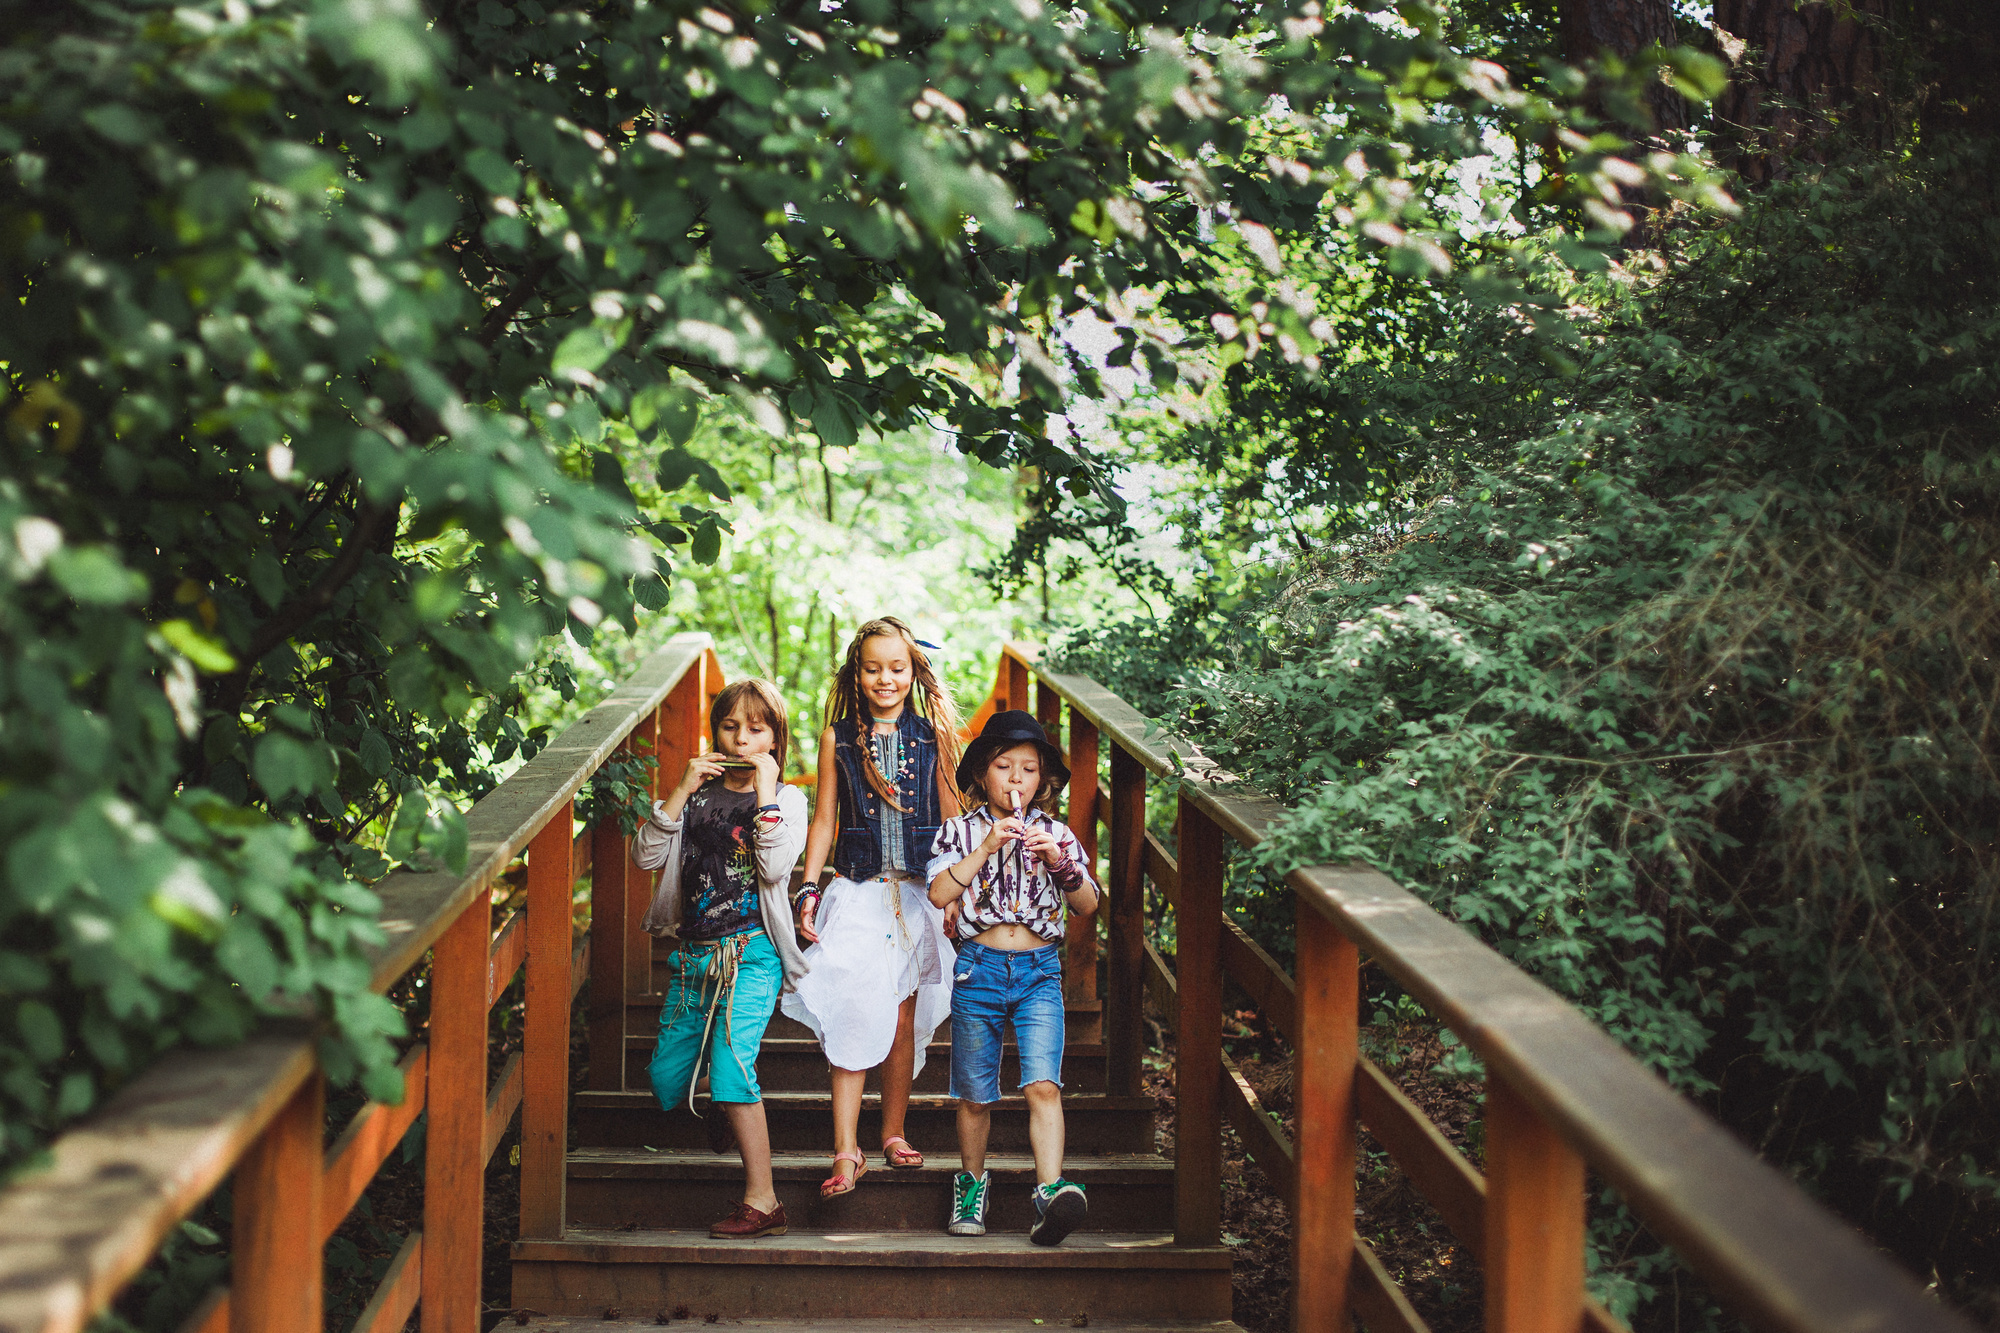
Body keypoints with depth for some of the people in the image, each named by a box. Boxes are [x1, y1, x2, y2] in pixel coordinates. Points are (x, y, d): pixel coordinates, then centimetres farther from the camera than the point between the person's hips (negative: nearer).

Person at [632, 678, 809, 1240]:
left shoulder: (786, 799, 2)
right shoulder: (697, 794, 11)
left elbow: (775, 867, -16)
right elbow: (646, 855, 0)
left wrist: (765, 789, -14)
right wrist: (683, 790, -6)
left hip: (752, 953, -5)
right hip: (693, 953, 5)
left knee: (731, 1063, -20)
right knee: (666, 1077, 7)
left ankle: (761, 1201, -14)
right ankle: (736, 1102, 40)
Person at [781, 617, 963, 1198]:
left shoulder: (933, 736, 4)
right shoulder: (838, 737, 3)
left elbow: (950, 817, 8)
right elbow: (825, 818, 6)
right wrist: (809, 890, 0)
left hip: (918, 894, 1)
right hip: (856, 893, -1)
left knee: (903, 1019, 7)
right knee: (851, 1017, -10)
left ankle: (893, 1133, 22)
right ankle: (846, 1152, -11)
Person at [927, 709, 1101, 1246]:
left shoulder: (1056, 834, 8)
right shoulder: (961, 831, 4)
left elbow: (1089, 905, 4)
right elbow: (938, 894, -10)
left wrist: (1060, 862, -12)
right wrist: (985, 848, -18)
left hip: (1040, 970, 0)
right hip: (979, 967, 0)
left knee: (1043, 1085, -16)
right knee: (975, 1095, 8)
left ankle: (1051, 1191, -24)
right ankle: (972, 1181, 30)